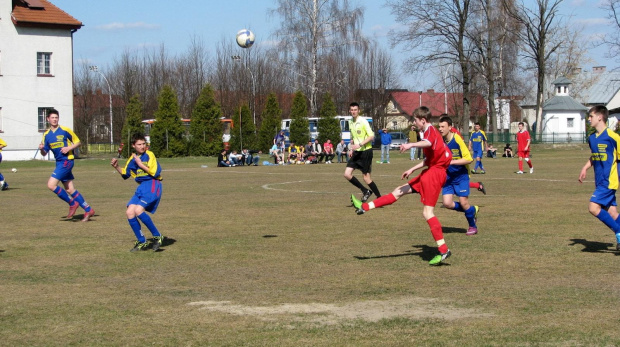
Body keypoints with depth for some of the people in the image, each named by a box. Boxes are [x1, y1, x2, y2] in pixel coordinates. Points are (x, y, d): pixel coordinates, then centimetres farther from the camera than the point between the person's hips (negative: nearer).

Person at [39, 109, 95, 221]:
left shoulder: (65, 130, -6)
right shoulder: (46, 135, 9)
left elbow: (78, 142, 1)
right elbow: (44, 153, 11)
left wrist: (69, 148, -15)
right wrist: (41, 149, -11)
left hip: (66, 161, -7)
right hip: (59, 162, 7)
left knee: (51, 184, -15)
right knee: (70, 190, 5)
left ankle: (72, 203, -2)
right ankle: (88, 210, 12)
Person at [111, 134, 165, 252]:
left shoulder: (149, 155, -7)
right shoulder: (132, 159, 14)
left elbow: (155, 172, -16)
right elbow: (125, 174, 25)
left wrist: (140, 164, -15)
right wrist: (116, 167, 7)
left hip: (152, 185, -8)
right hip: (141, 187, 8)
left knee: (138, 210, -24)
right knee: (130, 212, -3)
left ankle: (157, 236, -10)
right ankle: (142, 242, 8)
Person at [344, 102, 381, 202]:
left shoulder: (363, 121, -12)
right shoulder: (350, 122, 10)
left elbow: (371, 136, -16)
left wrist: (359, 145, -23)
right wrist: (351, 149, 13)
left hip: (366, 151, -7)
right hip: (356, 152, 7)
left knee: (366, 177, -7)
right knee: (347, 174, -3)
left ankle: (379, 198, 7)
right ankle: (366, 191, 11)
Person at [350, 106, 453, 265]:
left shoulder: (430, 130, -12)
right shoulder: (428, 132, 20)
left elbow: (428, 143, -39)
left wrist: (411, 144, -50)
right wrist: (412, 170, 32)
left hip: (435, 173, -10)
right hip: (430, 171, 10)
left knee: (427, 213, -12)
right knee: (399, 191, 13)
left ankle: (443, 250, -13)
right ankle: (365, 207, 19)